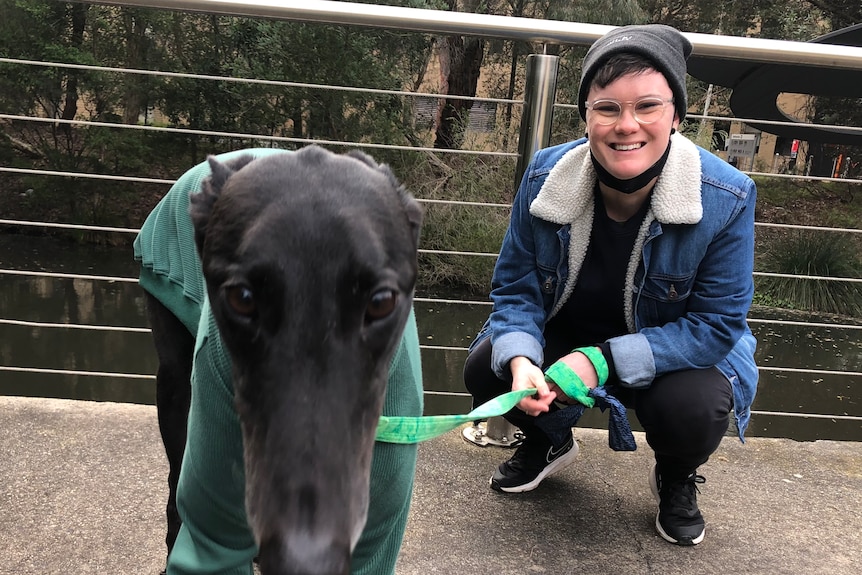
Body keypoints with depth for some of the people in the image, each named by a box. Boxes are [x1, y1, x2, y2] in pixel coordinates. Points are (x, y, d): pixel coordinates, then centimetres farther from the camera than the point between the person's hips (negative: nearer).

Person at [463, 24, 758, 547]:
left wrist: (604, 361, -33)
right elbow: (516, 287, -10)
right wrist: (520, 360, -32)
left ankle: (676, 479, 10)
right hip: (564, 332, 3)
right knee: (486, 368, -19)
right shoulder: (546, 175, -19)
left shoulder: (727, 198, -26)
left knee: (695, 410, -32)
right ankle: (550, 443, 17)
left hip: (675, 349, -2)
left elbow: (716, 323, -21)